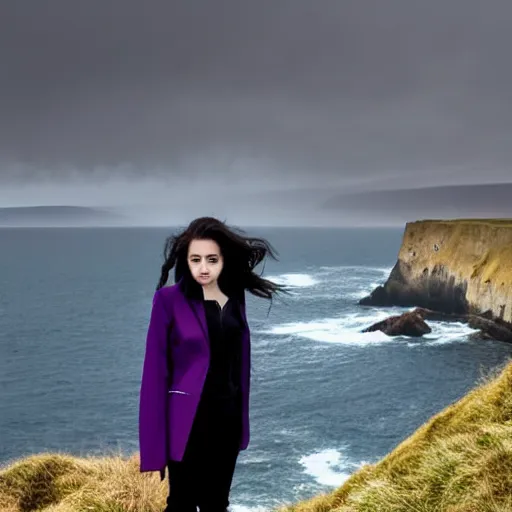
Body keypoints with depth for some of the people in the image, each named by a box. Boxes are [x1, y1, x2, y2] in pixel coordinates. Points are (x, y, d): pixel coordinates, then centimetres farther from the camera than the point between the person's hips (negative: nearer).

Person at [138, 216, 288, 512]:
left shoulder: (235, 298, 3)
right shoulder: (169, 299, -12)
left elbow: (239, 361, 10)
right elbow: (156, 370, -12)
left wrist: (242, 419, 10)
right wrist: (153, 444, -13)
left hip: (227, 416, 5)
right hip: (187, 419, -5)